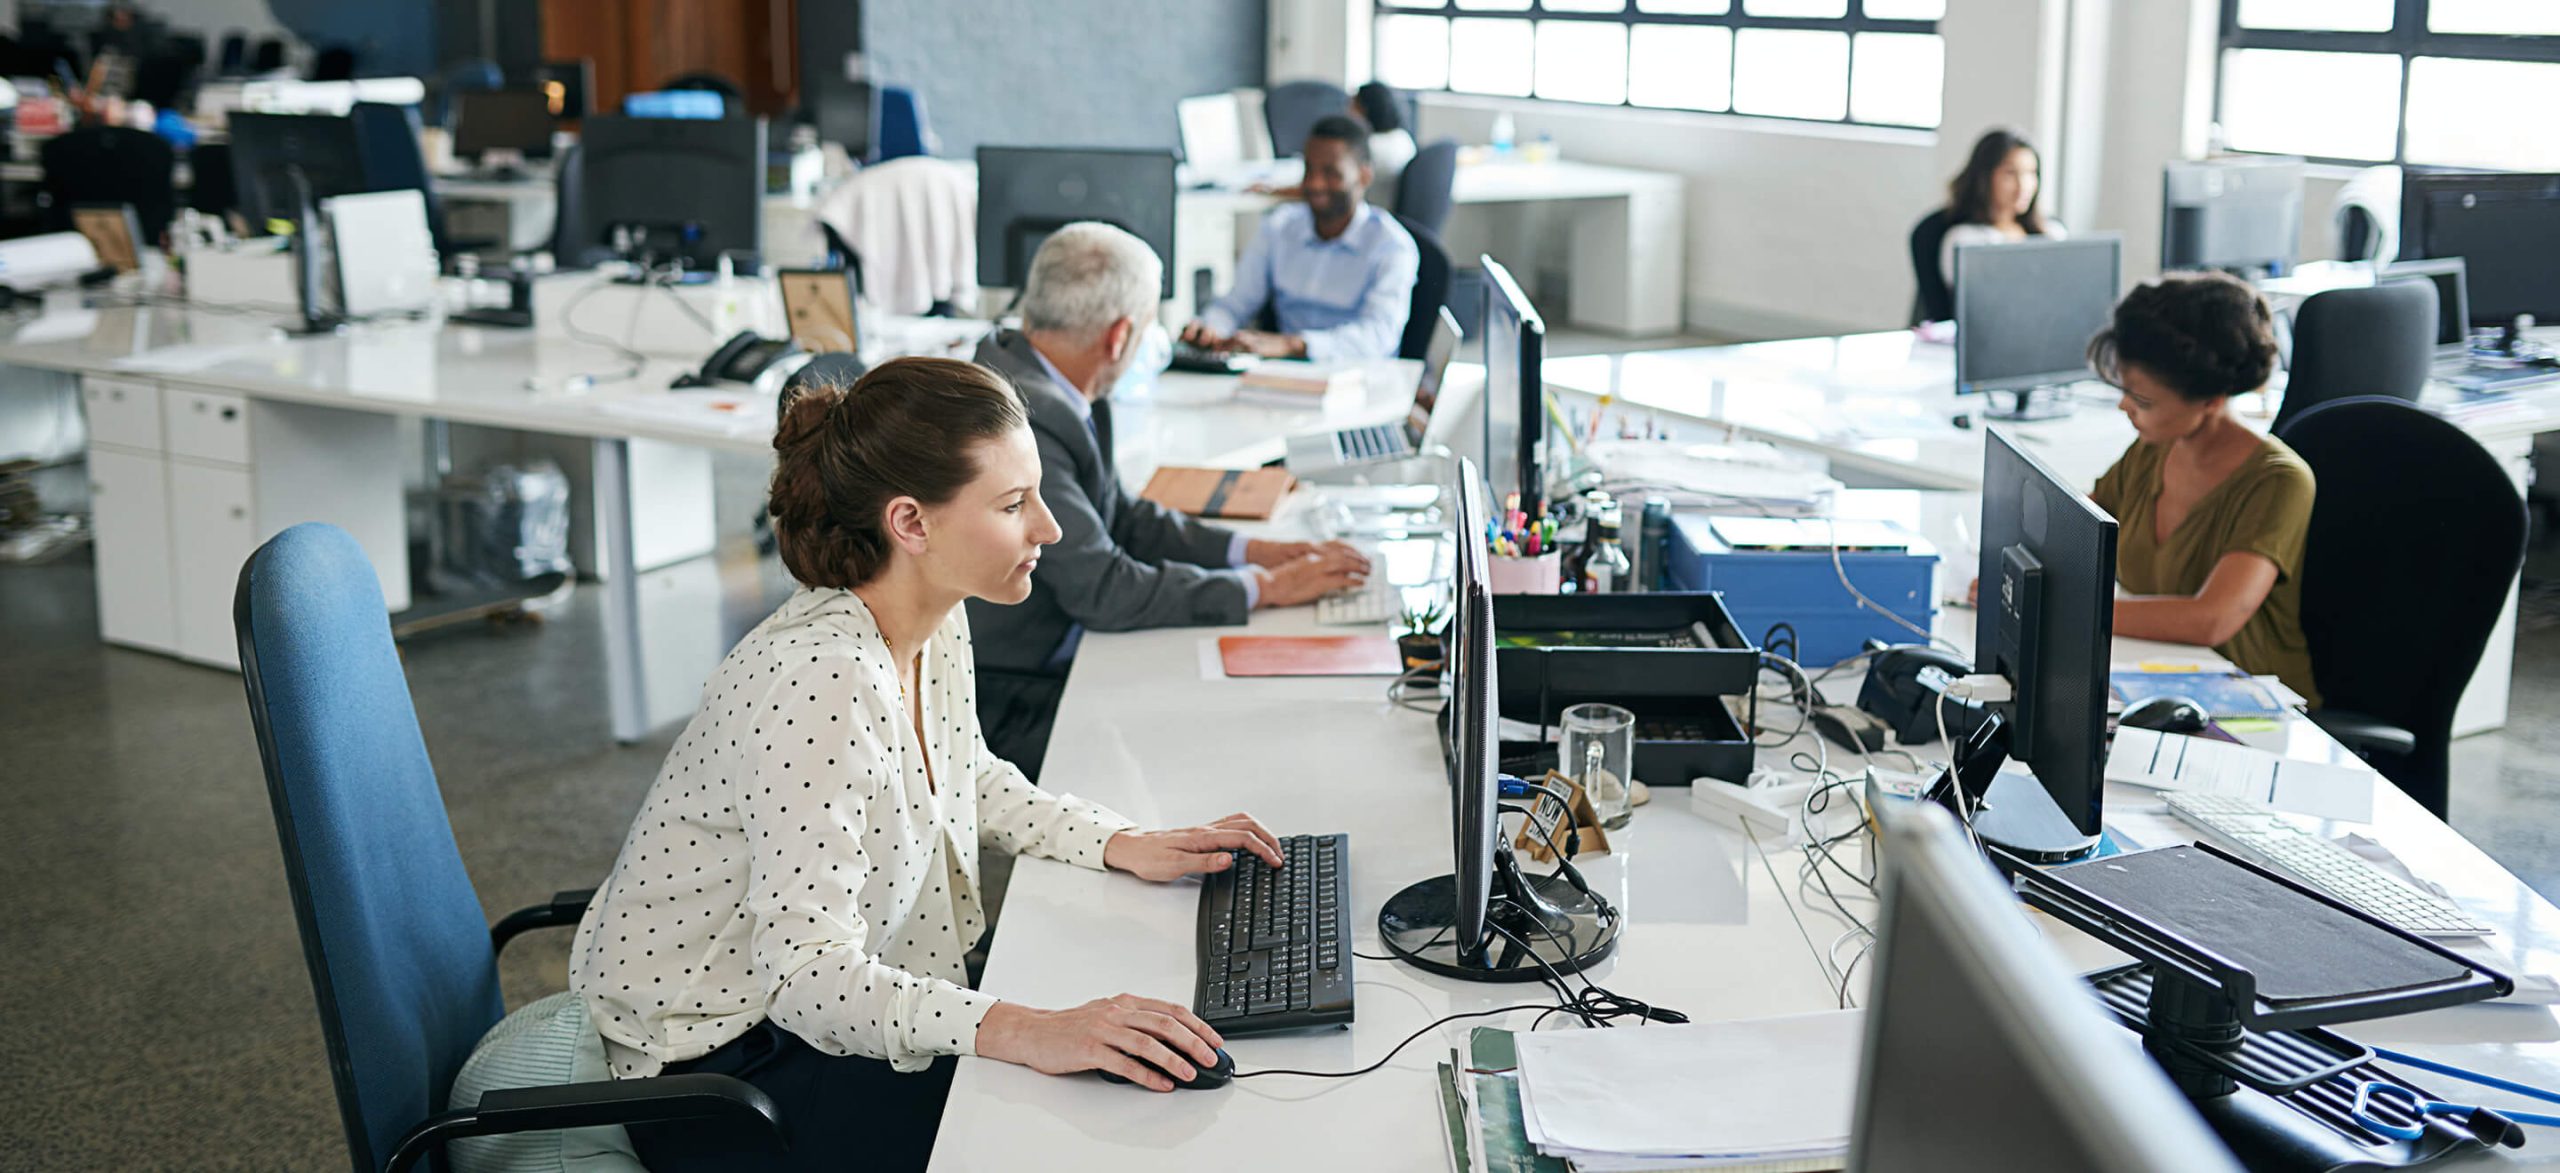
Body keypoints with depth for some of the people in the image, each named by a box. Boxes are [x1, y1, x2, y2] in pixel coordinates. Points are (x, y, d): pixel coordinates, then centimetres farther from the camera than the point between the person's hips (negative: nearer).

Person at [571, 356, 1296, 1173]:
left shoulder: (936, 626, -3)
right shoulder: (819, 681, -32)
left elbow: (969, 781, 17)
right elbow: (806, 974, -34)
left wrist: (1121, 845, 3)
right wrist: (1022, 1031, -43)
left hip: (820, 1004, 9)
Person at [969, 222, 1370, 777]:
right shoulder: (1025, 421, -26)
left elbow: (1120, 517, 14)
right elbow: (1104, 588, -23)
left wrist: (1252, 550, 3)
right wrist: (1264, 587, -14)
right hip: (1005, 706, -9)